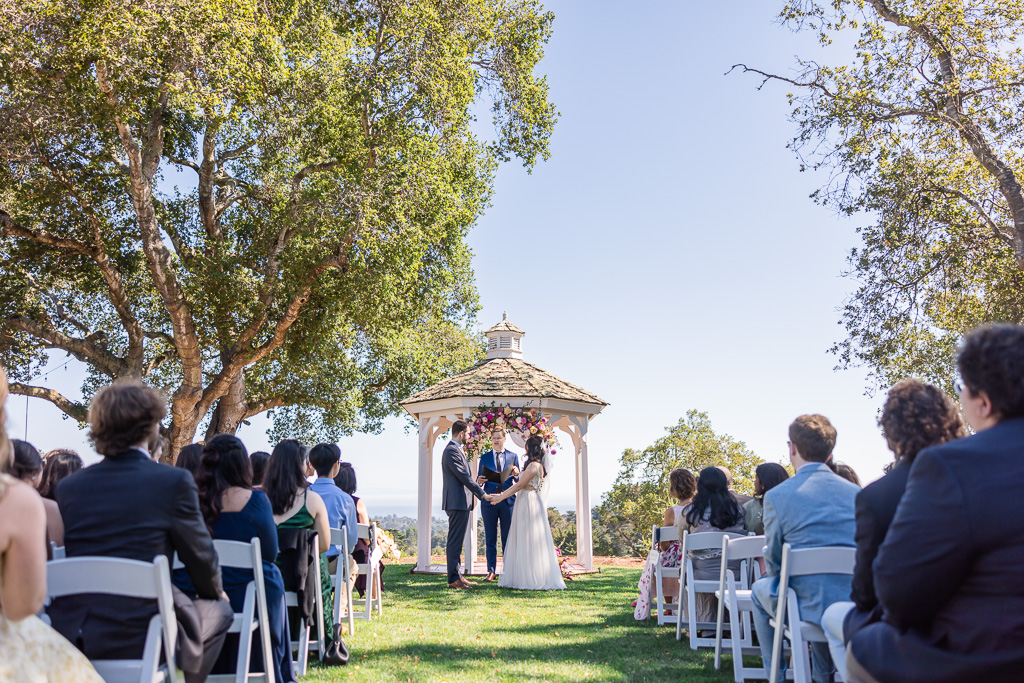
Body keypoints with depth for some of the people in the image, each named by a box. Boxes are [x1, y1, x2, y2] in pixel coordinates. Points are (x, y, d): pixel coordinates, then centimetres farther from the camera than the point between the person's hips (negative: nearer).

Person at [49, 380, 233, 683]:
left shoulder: (68, 487, 3)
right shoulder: (174, 481, -10)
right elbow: (200, 556, 0)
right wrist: (216, 592, 23)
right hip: (140, 640, -5)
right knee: (218, 610, 23)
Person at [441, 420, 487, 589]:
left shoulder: (455, 450, 19)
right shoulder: (452, 451, -15)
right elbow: (464, 477, -18)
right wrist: (482, 493, -14)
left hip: (460, 502, 11)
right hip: (457, 502, -11)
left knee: (457, 541, 13)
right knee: (455, 542, -8)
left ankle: (457, 576, 19)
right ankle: (453, 579, -6)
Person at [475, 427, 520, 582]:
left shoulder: (513, 456, 10)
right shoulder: (484, 458, 11)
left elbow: (519, 481, 8)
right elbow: (479, 480, 8)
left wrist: (516, 474, -15)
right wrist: (480, 481, -15)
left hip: (508, 501, 0)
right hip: (489, 500, 0)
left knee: (508, 538, 2)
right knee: (490, 539, 2)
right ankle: (491, 571, 7)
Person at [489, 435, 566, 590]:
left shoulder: (534, 465, -15)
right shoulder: (536, 465, 16)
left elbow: (519, 486, -16)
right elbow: (519, 484, 18)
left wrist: (500, 497, -10)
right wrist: (502, 494, 16)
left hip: (530, 504, -10)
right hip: (526, 504, 10)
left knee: (530, 542, -5)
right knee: (525, 542, 10)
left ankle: (535, 580, -2)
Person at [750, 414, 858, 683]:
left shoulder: (777, 496, -12)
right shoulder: (856, 493, -1)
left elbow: (773, 562, -4)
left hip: (807, 607, -4)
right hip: (855, 606, 4)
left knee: (760, 589, 29)